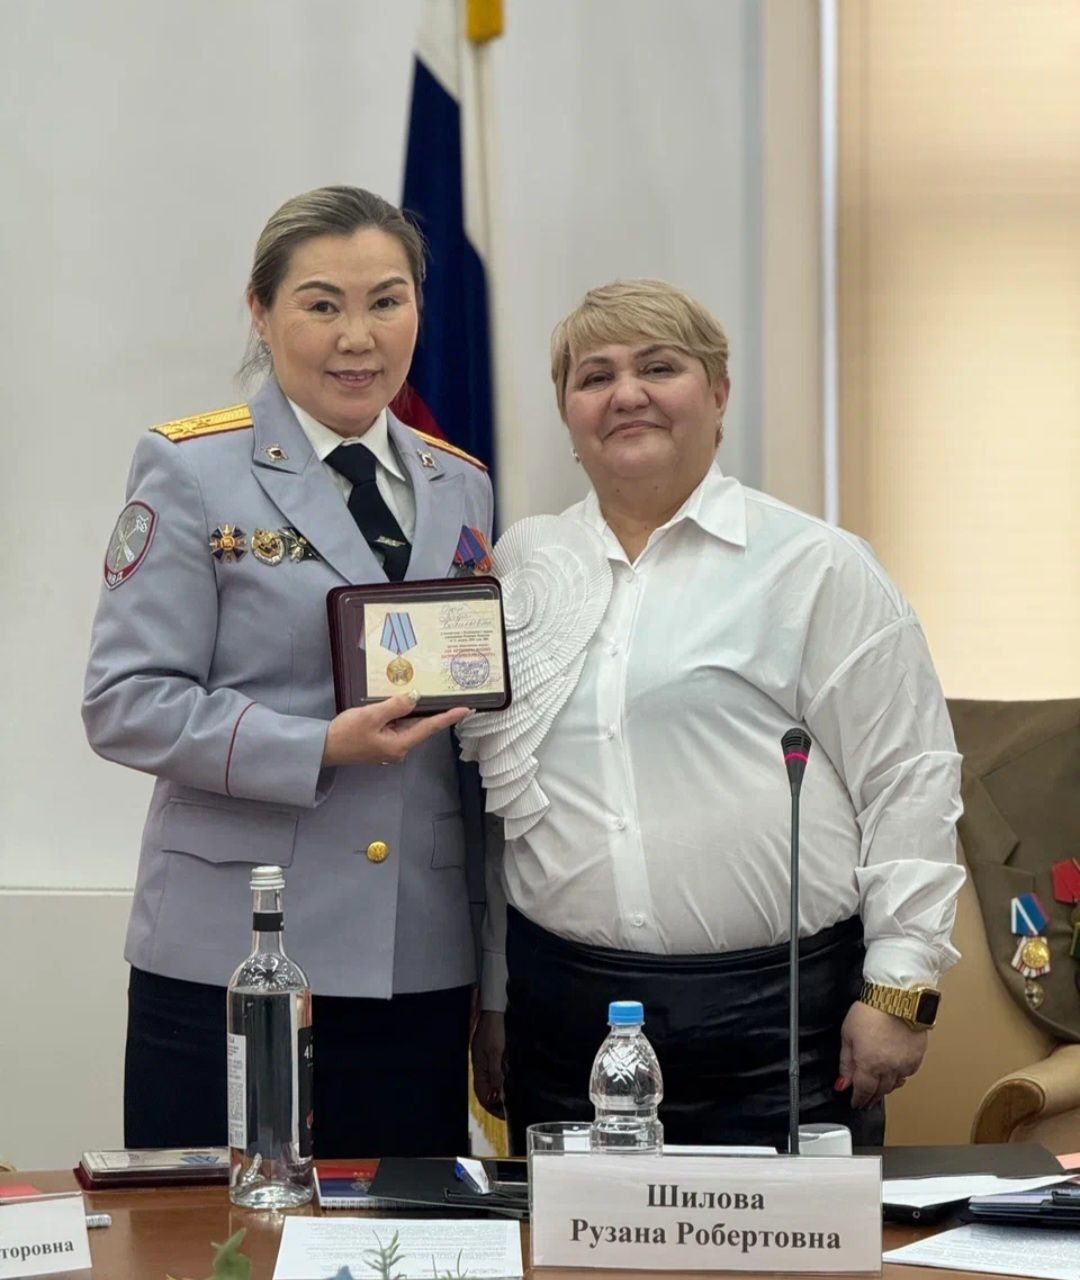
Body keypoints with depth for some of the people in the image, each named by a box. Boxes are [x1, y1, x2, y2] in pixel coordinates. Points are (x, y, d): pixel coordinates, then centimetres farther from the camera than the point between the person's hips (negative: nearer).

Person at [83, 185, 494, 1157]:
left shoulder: (461, 488, 15)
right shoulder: (192, 471, 0)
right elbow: (126, 704, -7)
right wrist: (321, 750, -18)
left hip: (425, 968, 4)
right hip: (230, 965, -4)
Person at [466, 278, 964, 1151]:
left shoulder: (816, 567, 0)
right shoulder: (523, 568, 13)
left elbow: (909, 783, -3)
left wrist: (900, 988, -8)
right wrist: (491, 1000, 16)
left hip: (778, 1015, -3)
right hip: (565, 1008, 4)